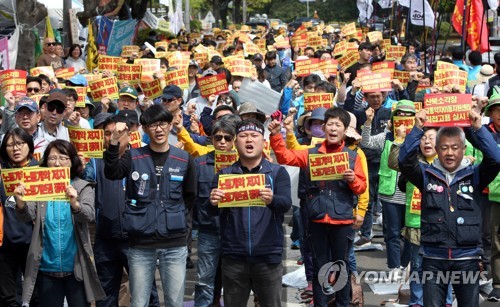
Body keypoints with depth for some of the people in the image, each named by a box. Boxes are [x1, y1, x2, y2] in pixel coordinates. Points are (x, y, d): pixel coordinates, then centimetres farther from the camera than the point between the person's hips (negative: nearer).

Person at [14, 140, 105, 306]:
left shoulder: (83, 187, 0)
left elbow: (89, 215, -15)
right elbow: (28, 216, -9)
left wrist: (75, 204, -37)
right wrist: (20, 202, -31)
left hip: (76, 267, -2)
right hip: (46, 267, 2)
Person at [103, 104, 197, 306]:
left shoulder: (184, 160, 5)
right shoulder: (134, 157, 2)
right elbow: (111, 174, -17)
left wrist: (175, 216, 2)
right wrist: (114, 142, -28)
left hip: (174, 244, 1)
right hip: (140, 244, 0)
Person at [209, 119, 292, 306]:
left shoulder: (277, 173, 3)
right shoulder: (224, 175, 7)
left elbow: (286, 204, -12)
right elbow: (213, 211, -3)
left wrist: (272, 200, -34)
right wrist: (213, 203, -27)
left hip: (268, 256, -1)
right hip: (233, 257, 1)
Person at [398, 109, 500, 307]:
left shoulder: (474, 175, 2)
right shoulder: (427, 175, 3)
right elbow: (405, 160, -11)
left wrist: (478, 128, -18)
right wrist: (418, 129, -18)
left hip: (467, 258, 0)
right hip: (433, 258, 0)